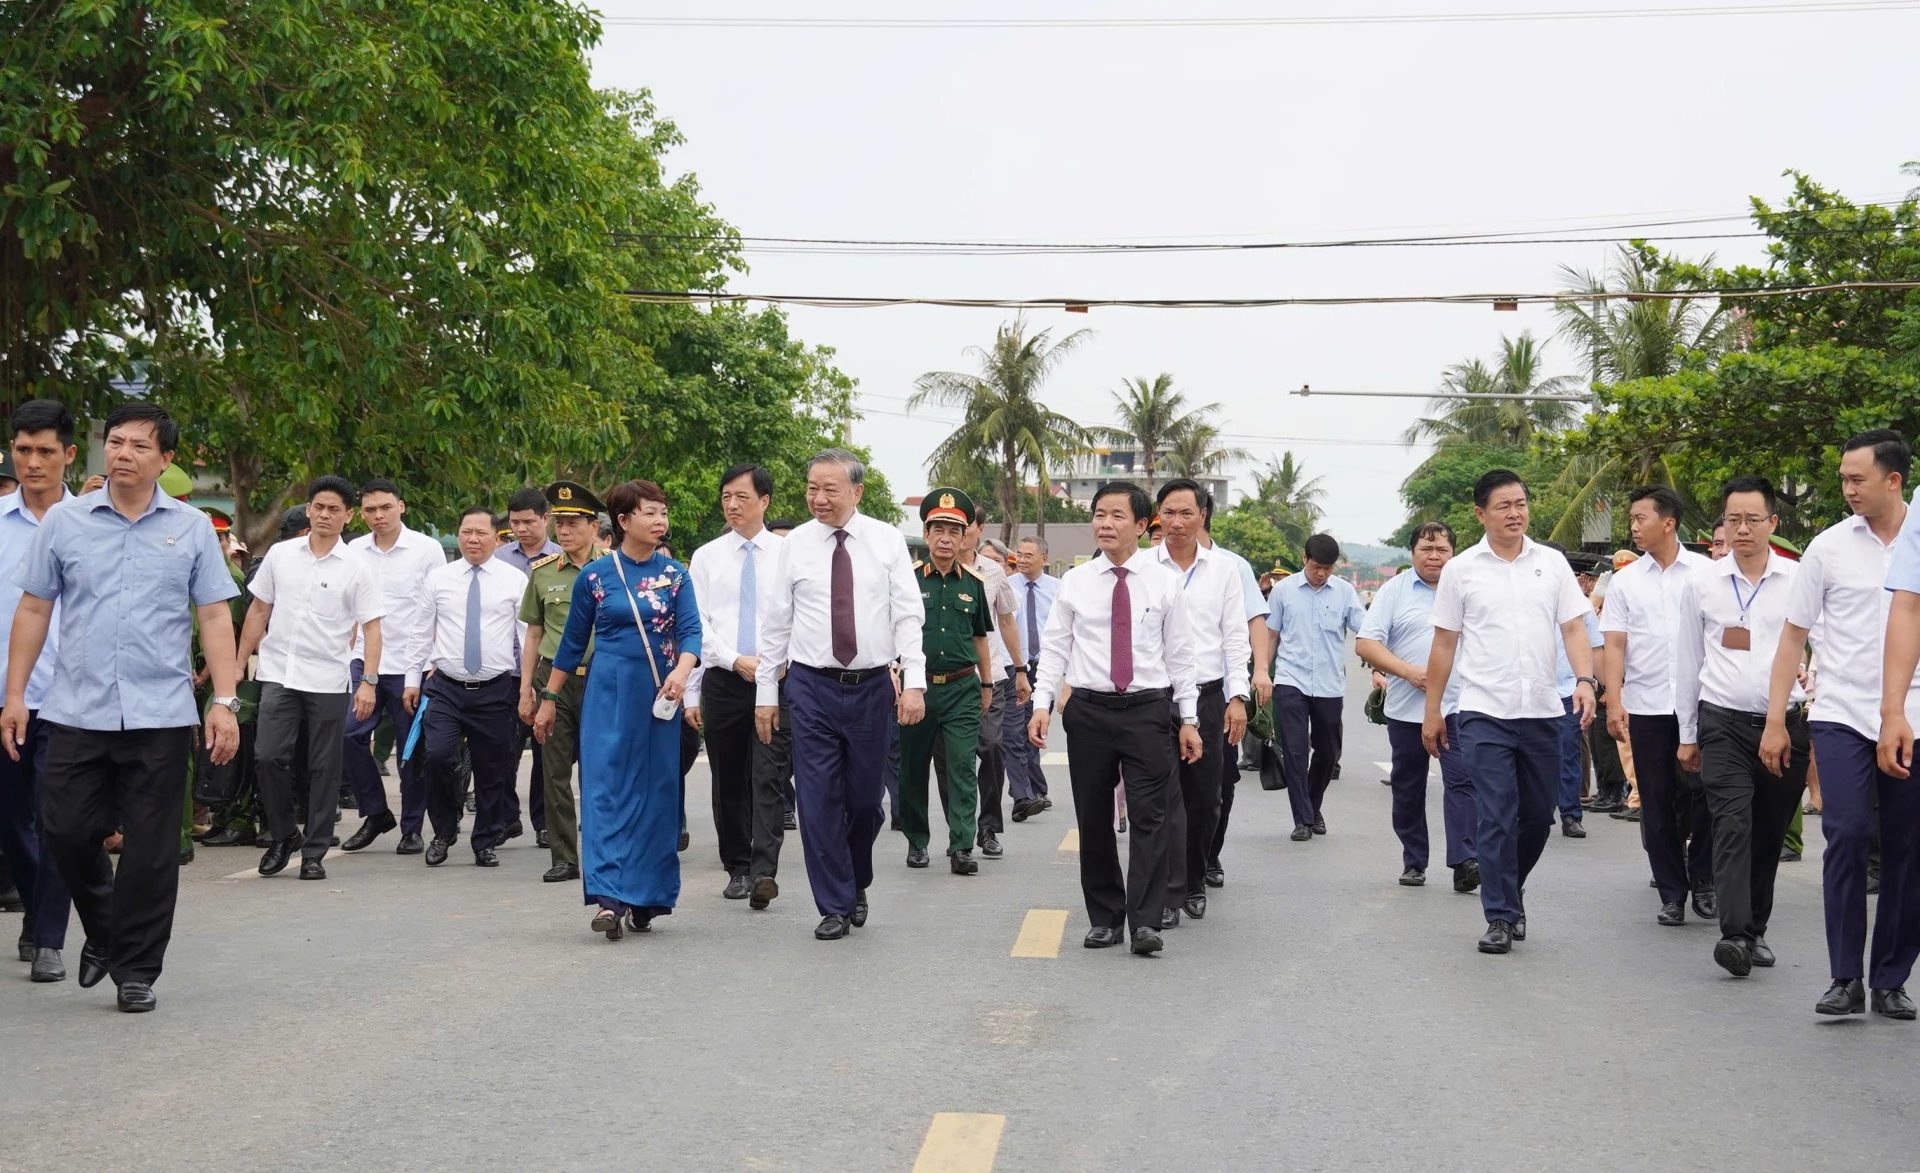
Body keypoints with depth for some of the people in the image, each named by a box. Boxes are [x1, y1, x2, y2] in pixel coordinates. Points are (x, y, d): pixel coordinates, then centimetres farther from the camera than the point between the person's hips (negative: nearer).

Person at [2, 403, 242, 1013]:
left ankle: (136, 970, 15)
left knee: (151, 851, 2)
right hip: (76, 712, 1)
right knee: (68, 832, 2)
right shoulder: (64, 522, 7)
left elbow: (215, 618, 4)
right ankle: (103, 933, 29)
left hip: (161, 716, -1)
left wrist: (225, 701, -5)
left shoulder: (192, 528, 5)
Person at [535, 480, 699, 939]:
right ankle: (610, 898, -16)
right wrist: (549, 699, 12)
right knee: (606, 789, -10)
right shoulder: (594, 575, 1)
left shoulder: (674, 574, 5)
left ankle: (645, 899, 16)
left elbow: (691, 631, -5)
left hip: (659, 695, 2)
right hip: (609, 693, -2)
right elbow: (572, 642, 9)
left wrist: (681, 672, -25)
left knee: (656, 792, 5)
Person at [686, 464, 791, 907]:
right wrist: (735, 660, -10)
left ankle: (764, 872, -17)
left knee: (768, 779, -10)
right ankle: (737, 869, 18)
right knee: (728, 782, 8)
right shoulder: (706, 557, 8)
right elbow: (699, 625, 3)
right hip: (722, 681, 2)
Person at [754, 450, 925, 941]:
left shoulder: (887, 541, 1)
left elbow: (909, 615, -2)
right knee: (819, 800, -1)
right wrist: (766, 692, 3)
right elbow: (776, 622, 5)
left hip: (872, 685, 0)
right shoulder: (795, 544, 2)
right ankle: (835, 905, 10)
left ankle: (857, 883, 34)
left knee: (866, 798, 8)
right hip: (812, 686, 0)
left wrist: (914, 682, -11)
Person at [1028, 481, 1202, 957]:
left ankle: (1145, 922, -6)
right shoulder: (1075, 582, 5)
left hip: (1149, 709, -1)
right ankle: (1105, 919, 16)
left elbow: (1180, 654, 5)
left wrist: (1188, 719, 3)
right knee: (1093, 820, 7)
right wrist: (1042, 703, -5)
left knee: (1149, 817, -7)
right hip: (1089, 710, 2)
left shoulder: (1164, 583, 3)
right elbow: (1055, 647, 6)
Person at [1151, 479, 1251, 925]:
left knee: (1205, 799, 9)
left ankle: (1195, 883, 26)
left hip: (1208, 696, 3)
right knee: (1165, 798, -8)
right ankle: (1168, 896, -5)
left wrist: (1237, 696, 0)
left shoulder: (1223, 568, 7)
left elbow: (1235, 637, 8)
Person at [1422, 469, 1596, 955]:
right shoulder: (1461, 570, 2)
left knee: (1538, 818, 11)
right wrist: (1432, 711, 5)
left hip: (1542, 712, 3)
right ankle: (1501, 916, 0)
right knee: (1495, 819, -6)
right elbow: (1444, 644, 6)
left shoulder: (1552, 564, 7)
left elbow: (1573, 628, 5)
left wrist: (1584, 680, -13)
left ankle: (1510, 891, 34)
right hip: (1485, 713, -3)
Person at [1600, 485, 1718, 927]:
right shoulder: (1625, 580, 7)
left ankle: (1702, 880, 13)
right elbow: (1615, 645, 5)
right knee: (1657, 802, 5)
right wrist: (1614, 702, -5)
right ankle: (1672, 893, 13)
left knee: (1706, 792, -7)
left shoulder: (1706, 571, 3)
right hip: (1645, 705, 2)